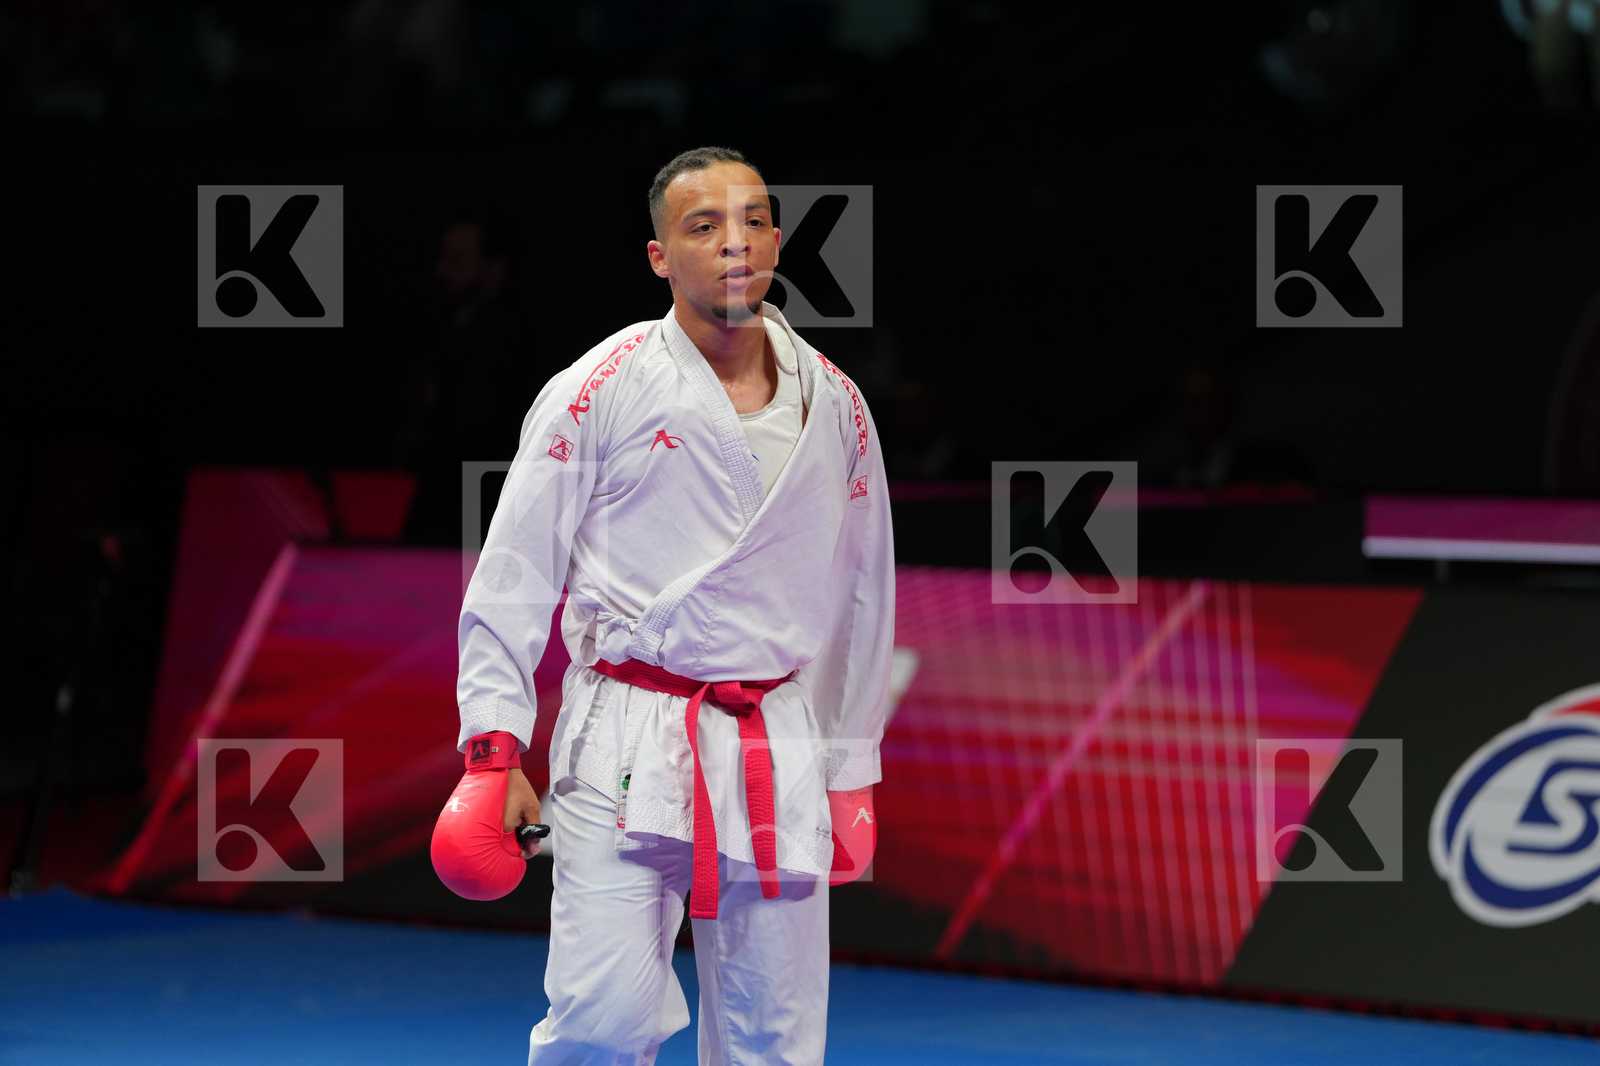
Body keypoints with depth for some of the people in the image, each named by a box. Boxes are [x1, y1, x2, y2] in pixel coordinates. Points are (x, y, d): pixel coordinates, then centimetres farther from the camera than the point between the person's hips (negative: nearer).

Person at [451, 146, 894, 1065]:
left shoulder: (834, 407, 10)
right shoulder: (601, 392, -3)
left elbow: (860, 595, 17)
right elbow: (513, 578, -2)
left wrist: (850, 774, 18)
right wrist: (494, 750, -7)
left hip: (775, 754, 4)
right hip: (627, 745, -4)